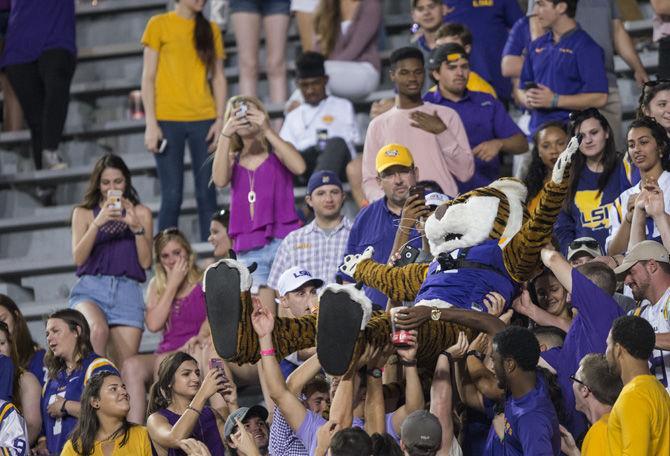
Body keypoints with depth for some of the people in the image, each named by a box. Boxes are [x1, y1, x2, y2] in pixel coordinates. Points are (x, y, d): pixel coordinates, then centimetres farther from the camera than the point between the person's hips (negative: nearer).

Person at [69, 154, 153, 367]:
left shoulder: (141, 213, 16)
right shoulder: (83, 213, 15)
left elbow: (146, 262, 8)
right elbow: (78, 258, 1)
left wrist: (136, 227, -5)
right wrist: (97, 223, -9)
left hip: (127, 293, 1)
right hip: (92, 288, -1)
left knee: (125, 370, -9)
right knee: (98, 329, -36)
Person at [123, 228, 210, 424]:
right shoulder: (157, 285, 17)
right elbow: (153, 324, 0)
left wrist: (199, 338, -28)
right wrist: (173, 285, -1)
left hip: (195, 356, -4)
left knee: (164, 362, -35)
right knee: (131, 366, -26)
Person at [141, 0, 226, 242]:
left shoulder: (210, 29, 12)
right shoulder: (159, 25, 2)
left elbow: (219, 78, 11)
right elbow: (148, 78, 0)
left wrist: (220, 120, -1)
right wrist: (151, 124, -8)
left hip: (203, 120, 3)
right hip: (168, 121, -3)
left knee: (207, 192, 0)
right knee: (172, 195, -5)